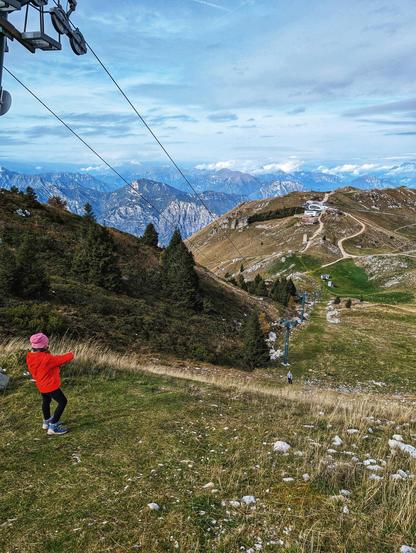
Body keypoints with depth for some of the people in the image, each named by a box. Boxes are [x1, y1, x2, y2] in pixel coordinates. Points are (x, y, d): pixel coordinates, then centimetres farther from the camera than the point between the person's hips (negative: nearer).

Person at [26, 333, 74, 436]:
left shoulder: (30, 357, -8)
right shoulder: (47, 358, -32)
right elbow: (62, 359, -21)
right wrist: (71, 355, 1)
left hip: (41, 385, 8)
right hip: (50, 385, -8)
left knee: (46, 401, 29)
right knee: (62, 402, 5)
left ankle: (47, 422, 49)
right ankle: (53, 427, 4)